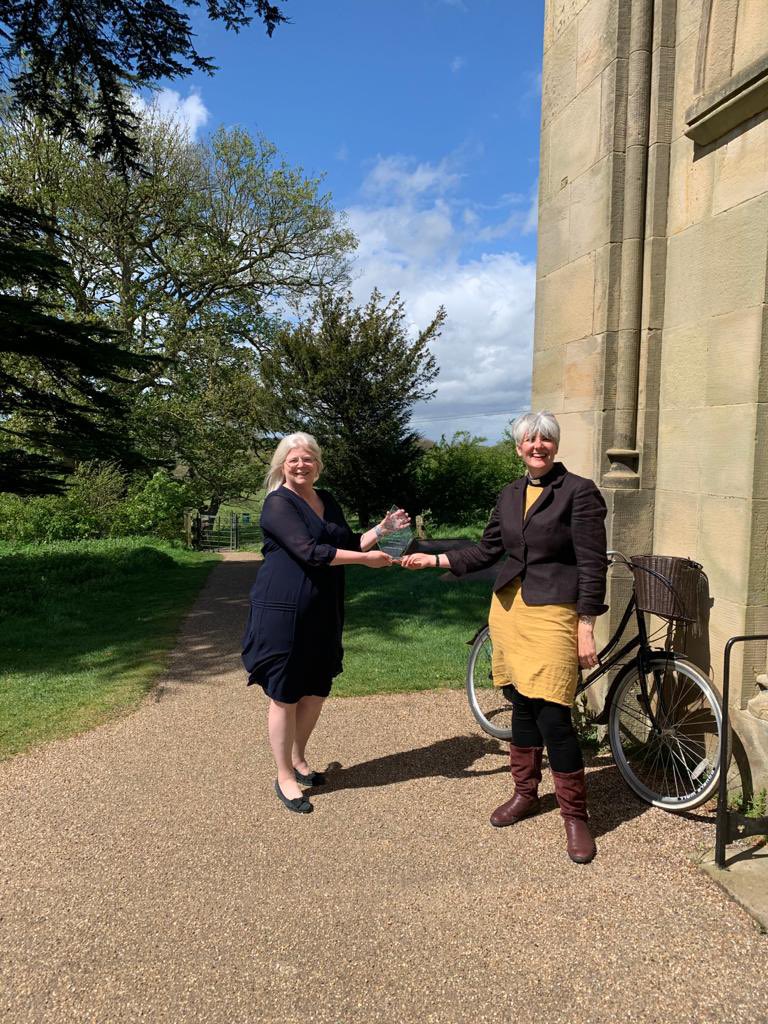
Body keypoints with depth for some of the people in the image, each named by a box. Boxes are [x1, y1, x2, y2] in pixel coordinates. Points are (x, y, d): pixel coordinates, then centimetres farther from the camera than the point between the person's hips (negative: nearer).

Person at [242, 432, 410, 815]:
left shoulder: (327, 501, 12)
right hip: (282, 611, -7)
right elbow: (310, 551, -23)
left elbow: (349, 544, 17)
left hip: (323, 614, 7)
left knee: (316, 691, 15)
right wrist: (366, 559, -23)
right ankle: (284, 777, 19)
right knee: (284, 696, 4)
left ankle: (298, 760, 36)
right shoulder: (278, 503, -12)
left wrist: (382, 528, 3)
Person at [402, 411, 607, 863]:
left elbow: (593, 563, -9)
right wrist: (434, 559, 11)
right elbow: (488, 550, 16)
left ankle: (575, 814, 12)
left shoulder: (579, 491, -7)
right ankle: (525, 792, 32)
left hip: (552, 612, -6)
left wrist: (586, 627, -12)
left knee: (553, 715, -7)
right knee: (522, 706, 15)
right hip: (508, 608, 6)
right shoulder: (510, 494, 11)